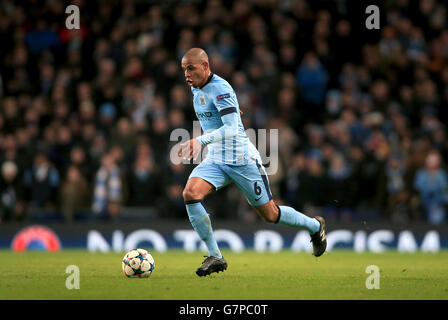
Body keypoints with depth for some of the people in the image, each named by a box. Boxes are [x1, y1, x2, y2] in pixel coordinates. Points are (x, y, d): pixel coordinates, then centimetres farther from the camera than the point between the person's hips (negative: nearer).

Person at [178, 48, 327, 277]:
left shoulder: (220, 89, -21)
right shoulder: (196, 88, 6)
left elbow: (232, 128, -32)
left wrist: (201, 141, -44)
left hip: (241, 160, -7)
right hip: (215, 161, 7)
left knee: (270, 214, 5)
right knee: (190, 193, -20)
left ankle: (315, 226, 34)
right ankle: (215, 257, -14)